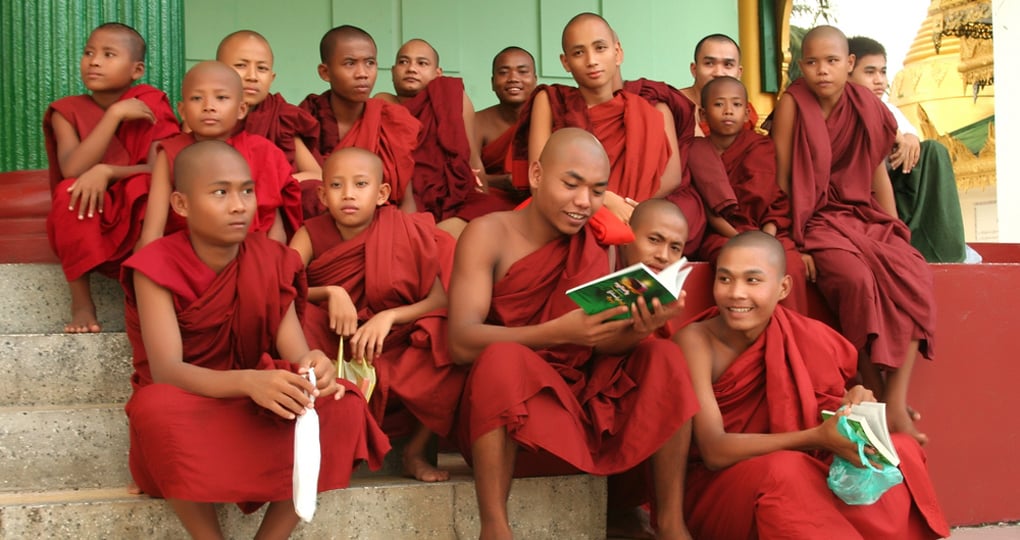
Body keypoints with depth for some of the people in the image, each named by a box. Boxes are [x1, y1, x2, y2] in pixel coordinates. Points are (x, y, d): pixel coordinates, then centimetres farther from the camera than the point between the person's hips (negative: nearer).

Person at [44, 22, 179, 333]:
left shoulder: (151, 106, -4)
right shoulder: (68, 111, -4)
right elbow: (71, 170, -22)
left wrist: (106, 172, -33)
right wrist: (115, 114, -25)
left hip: (141, 222, -1)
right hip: (89, 224, 1)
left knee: (150, 186, -31)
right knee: (69, 191, -31)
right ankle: (81, 302, -23)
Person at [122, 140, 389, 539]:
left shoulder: (271, 262, -4)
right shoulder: (157, 267, -15)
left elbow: (295, 354, -11)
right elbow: (164, 372, -27)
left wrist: (313, 370, -38)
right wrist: (248, 382, -45)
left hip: (259, 417, 3)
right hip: (187, 416, -3)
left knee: (343, 405, -24)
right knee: (157, 406, -37)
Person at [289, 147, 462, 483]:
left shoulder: (405, 232, -6)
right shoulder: (312, 235, -3)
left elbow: (441, 301, -12)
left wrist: (389, 316, -26)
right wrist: (330, 293, -27)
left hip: (393, 350, 0)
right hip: (332, 353, 0)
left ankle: (415, 450, -7)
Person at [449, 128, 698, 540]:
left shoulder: (599, 243, 5)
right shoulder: (489, 235, -10)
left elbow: (604, 344, -3)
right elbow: (462, 342, -21)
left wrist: (637, 329, -27)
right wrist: (560, 331, -34)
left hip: (581, 407, 5)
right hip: (506, 417, -5)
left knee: (663, 358, -11)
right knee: (503, 356, -33)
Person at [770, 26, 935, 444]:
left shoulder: (866, 109, 6)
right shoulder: (792, 105, -6)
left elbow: (878, 174, 13)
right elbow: (782, 178, -5)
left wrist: (896, 235, 9)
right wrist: (795, 242, -11)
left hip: (864, 217, 4)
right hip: (816, 218, -4)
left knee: (912, 277, -24)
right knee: (857, 278, -33)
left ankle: (897, 405, -23)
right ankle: (874, 396, -18)